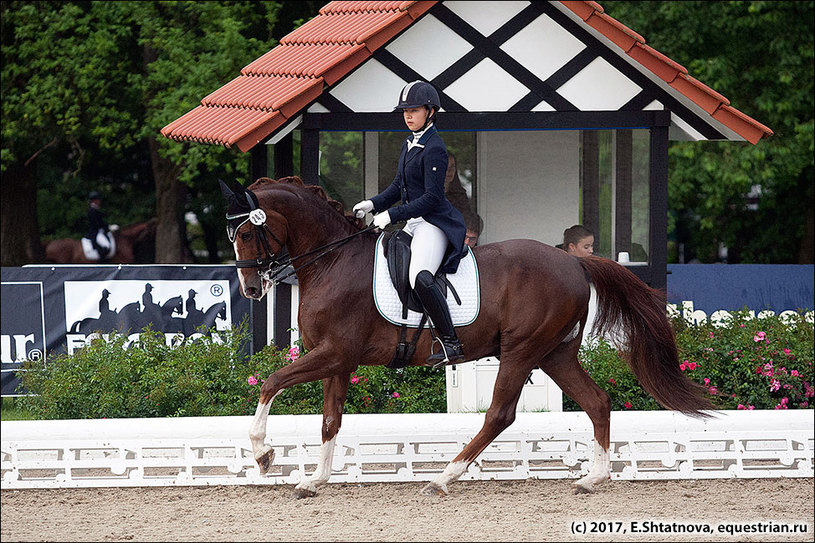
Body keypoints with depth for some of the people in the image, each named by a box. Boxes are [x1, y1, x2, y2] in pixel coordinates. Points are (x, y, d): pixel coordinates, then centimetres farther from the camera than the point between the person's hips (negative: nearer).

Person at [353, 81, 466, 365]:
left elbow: (432, 197, -18)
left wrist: (392, 215, -19)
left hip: (434, 223, -11)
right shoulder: (409, 144, 15)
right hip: (414, 224, 11)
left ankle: (451, 345, -33)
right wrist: (373, 204, 4)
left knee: (420, 277, -33)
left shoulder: (434, 149, -14)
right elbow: (399, 187, 22)